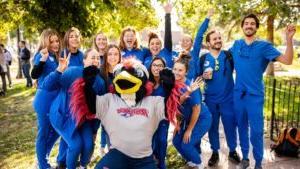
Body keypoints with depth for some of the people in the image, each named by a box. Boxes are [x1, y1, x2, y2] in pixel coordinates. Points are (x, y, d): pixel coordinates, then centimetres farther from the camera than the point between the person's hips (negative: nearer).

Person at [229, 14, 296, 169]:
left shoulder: (264, 46, -5)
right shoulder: (236, 44, 6)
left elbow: (287, 60, -15)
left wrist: (289, 39, -27)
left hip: (255, 95, -3)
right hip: (238, 93, 3)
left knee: (256, 130, 0)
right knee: (242, 127, 14)